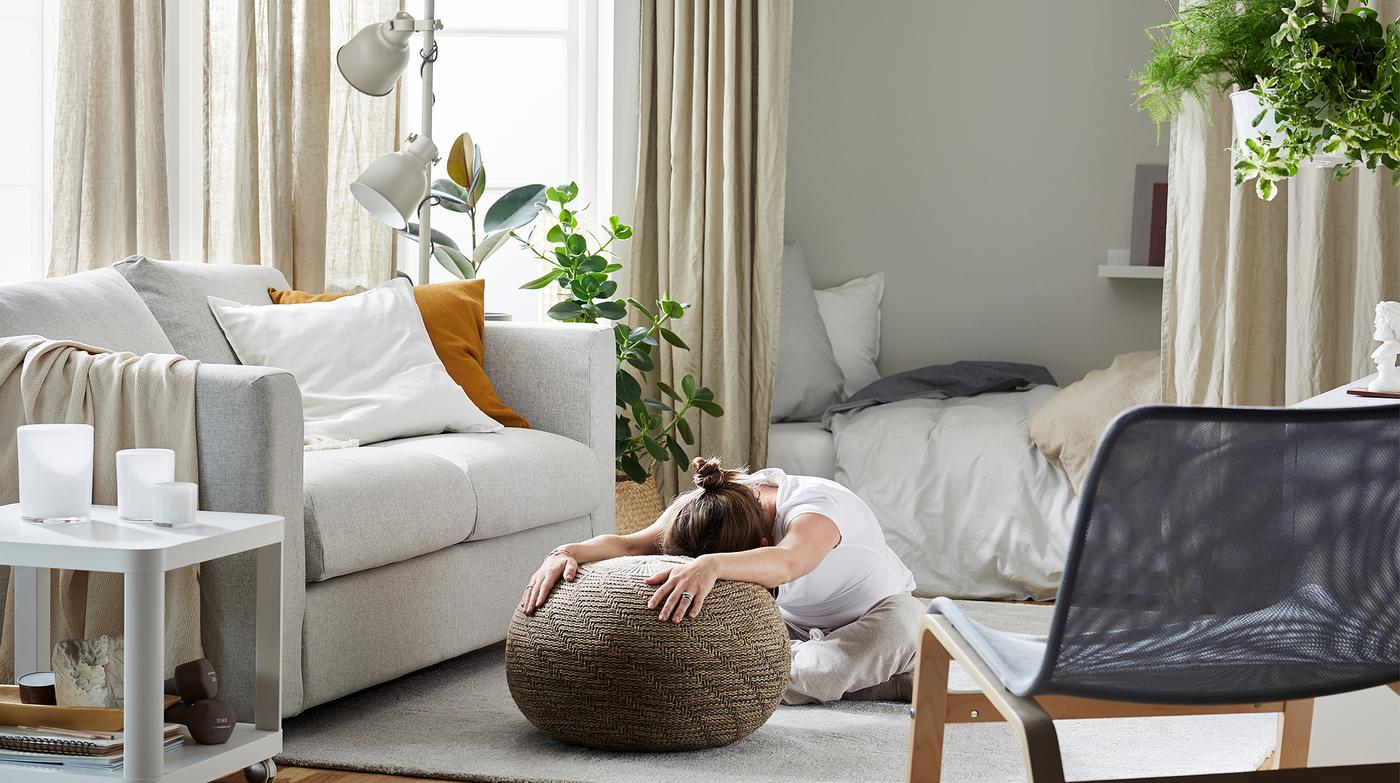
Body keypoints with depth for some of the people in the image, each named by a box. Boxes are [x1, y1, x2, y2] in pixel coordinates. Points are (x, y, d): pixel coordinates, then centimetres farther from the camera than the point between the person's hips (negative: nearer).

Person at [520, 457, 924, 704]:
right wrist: (568, 552, -51)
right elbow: (632, 543, -31)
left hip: (875, 614, -8)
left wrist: (710, 567, -80)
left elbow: (787, 562, -63)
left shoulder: (818, 506, -39)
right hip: (796, 624, 8)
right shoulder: (710, 509, -20)